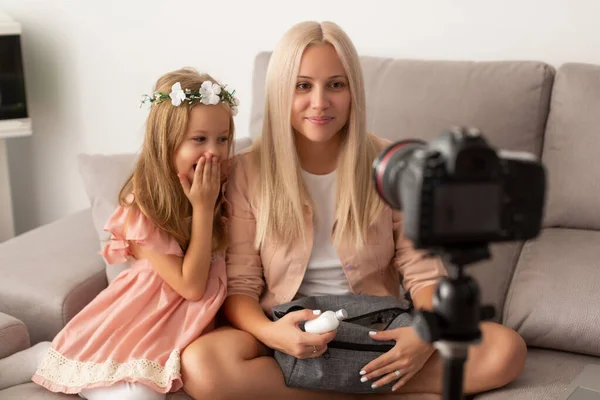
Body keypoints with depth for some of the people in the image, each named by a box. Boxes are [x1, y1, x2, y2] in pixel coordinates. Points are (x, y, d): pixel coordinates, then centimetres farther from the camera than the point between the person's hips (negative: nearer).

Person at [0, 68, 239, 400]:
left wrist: (210, 203, -13)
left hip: (185, 321, 6)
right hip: (143, 319, -6)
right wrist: (203, 207, -24)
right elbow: (191, 285, -21)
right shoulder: (141, 209, -20)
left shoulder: (220, 191, -4)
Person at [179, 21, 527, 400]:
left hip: (378, 333, 1)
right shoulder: (249, 172, -4)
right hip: (290, 337, -1)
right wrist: (268, 332, -27)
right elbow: (239, 285, -4)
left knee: (506, 348, -21)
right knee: (199, 363, -32)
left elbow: (424, 273, -1)